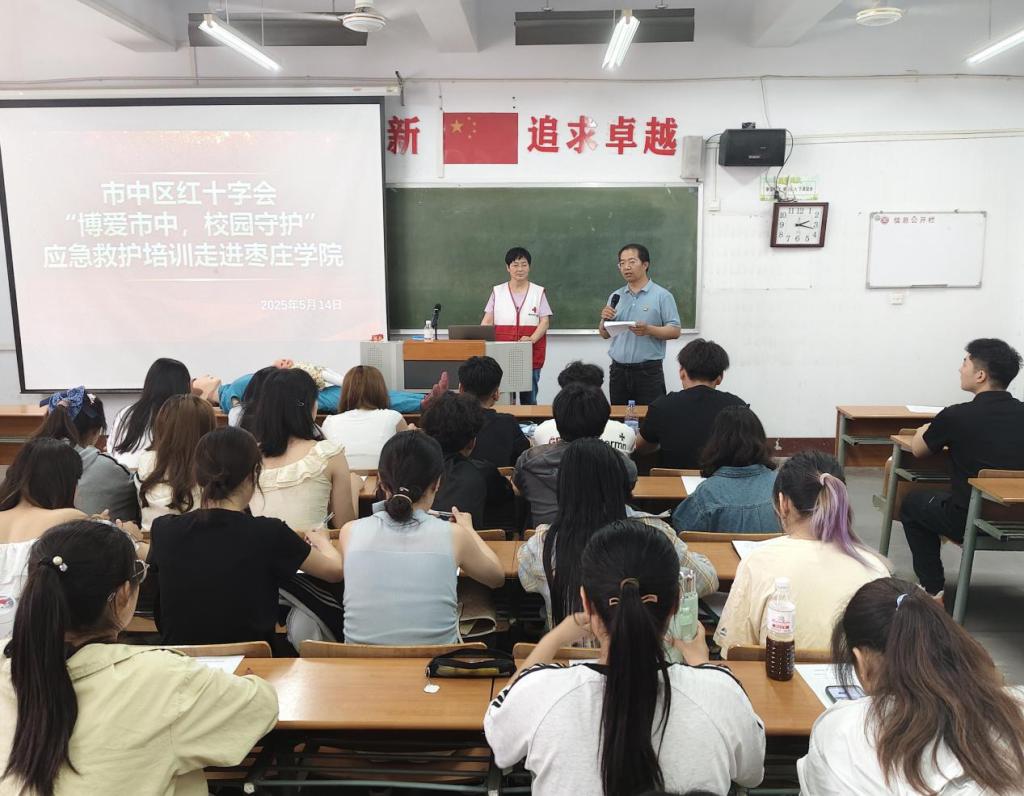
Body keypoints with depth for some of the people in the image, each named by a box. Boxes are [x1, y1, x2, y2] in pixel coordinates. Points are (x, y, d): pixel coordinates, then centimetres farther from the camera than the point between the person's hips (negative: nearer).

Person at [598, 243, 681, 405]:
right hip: (618, 370, 5)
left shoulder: (662, 296, -2)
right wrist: (604, 319, -5)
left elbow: (674, 331, -7)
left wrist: (648, 330, -22)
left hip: (649, 371, -4)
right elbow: (605, 334, 16)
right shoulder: (615, 296, 13)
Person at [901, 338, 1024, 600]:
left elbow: (918, 449, 2)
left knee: (912, 504, 22)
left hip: (973, 520, -5)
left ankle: (933, 589, 19)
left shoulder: (956, 416, -16)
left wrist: (928, 431, 24)